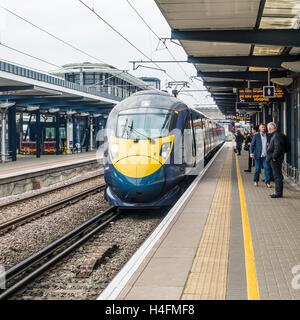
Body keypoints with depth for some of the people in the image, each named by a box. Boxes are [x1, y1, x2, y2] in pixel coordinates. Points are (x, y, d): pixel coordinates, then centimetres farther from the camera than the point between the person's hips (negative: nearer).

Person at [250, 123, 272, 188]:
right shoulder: (256, 135, 1)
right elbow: (252, 145, 1)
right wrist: (251, 152, -10)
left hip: (265, 155, 2)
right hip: (258, 155, -2)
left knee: (266, 168, -6)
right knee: (257, 169, 4)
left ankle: (267, 183, -5)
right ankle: (256, 181, 23)